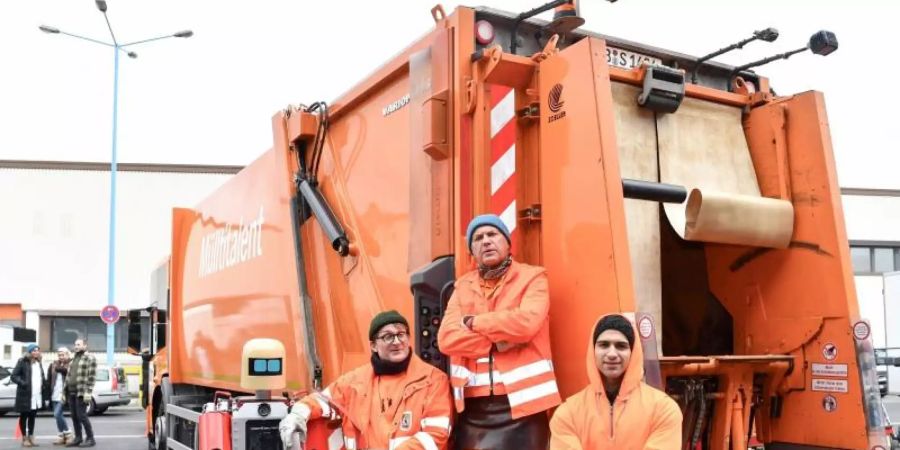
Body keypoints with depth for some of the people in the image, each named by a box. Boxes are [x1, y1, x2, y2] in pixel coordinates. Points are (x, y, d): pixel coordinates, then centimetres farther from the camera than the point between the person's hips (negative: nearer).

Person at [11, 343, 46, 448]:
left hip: (37, 395, 6)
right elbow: (13, 376, -11)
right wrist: (23, 383, -22)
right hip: (25, 395, -6)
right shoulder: (22, 362, -6)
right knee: (24, 416, 4)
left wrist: (43, 387, 9)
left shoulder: (39, 363, 16)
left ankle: (31, 437, 18)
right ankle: (24, 438, 11)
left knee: (32, 416, 11)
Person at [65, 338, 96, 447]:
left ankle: (90, 438, -1)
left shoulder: (90, 358, -6)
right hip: (71, 392, 8)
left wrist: (88, 392, -20)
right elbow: (69, 376, 20)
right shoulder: (73, 359, 19)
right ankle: (78, 438, 16)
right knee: (74, 417, 9)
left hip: (81, 393, -8)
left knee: (82, 416, -8)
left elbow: (92, 376, -13)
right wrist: (65, 391, 15)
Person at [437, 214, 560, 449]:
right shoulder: (463, 286, 15)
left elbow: (526, 322, -16)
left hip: (521, 402, -3)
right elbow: (446, 338, 0)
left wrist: (472, 322, -3)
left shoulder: (532, 277, 4)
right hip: (473, 406, 4)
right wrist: (498, 343, -11)